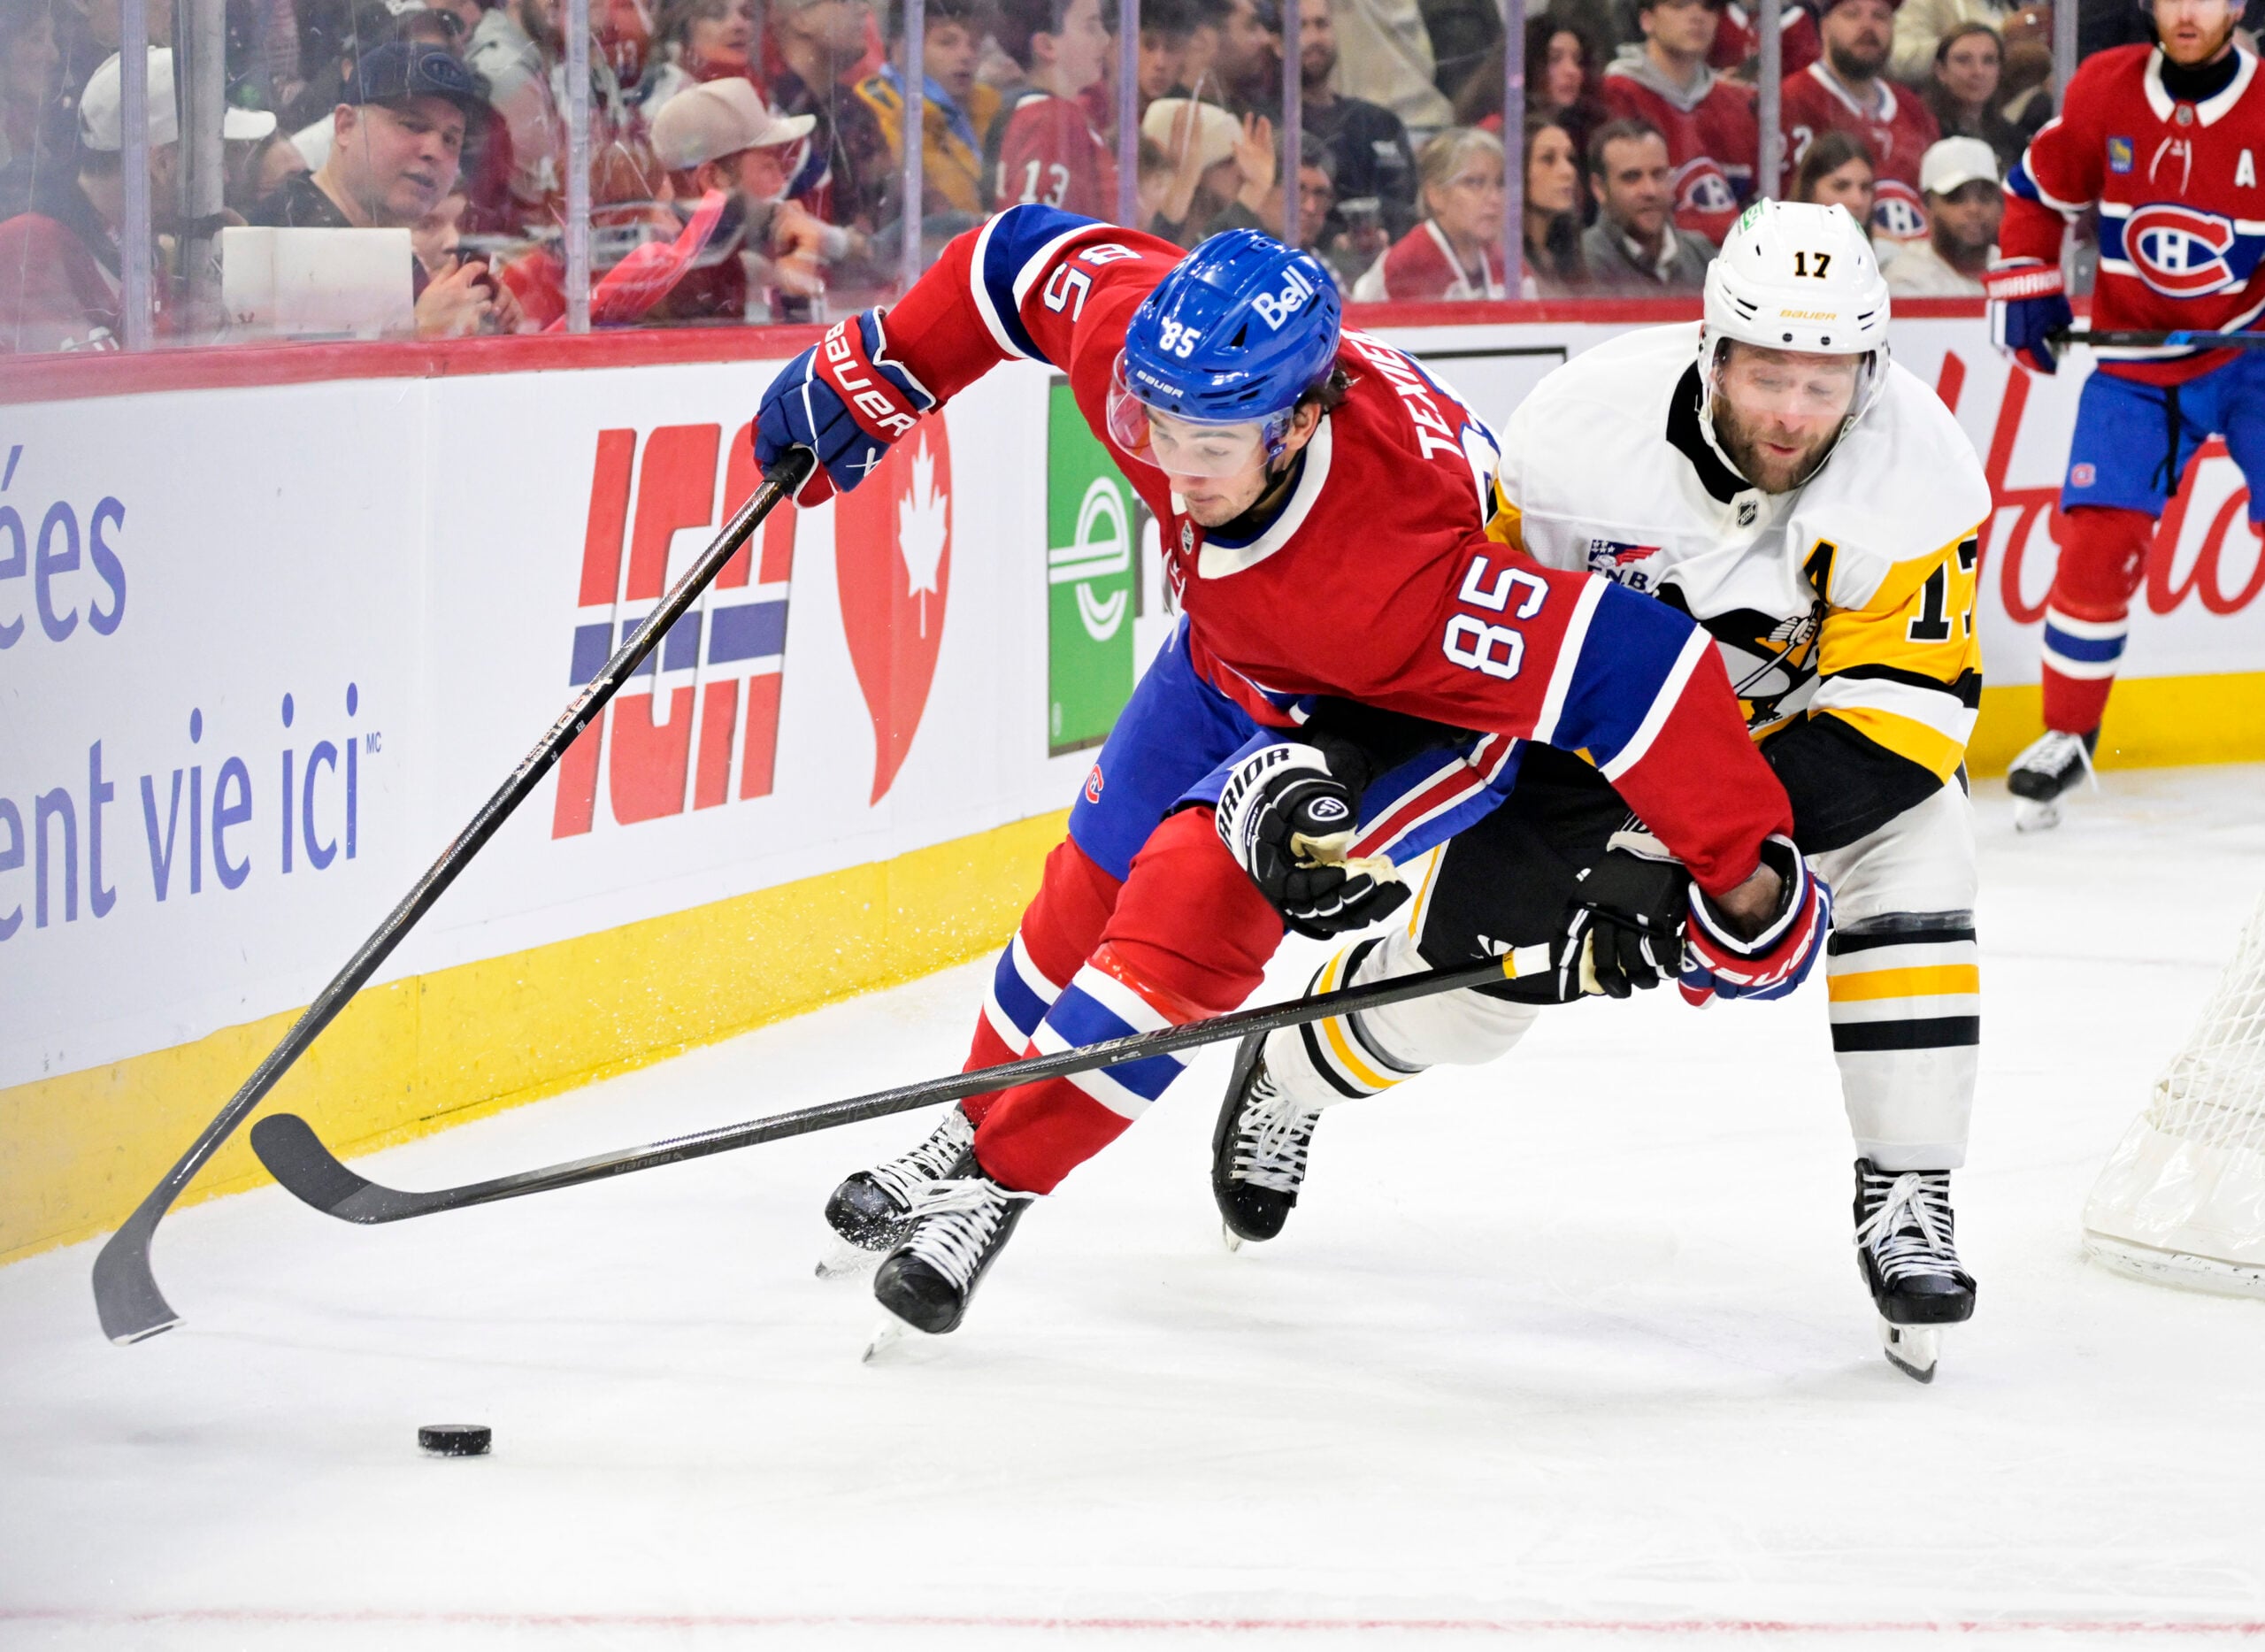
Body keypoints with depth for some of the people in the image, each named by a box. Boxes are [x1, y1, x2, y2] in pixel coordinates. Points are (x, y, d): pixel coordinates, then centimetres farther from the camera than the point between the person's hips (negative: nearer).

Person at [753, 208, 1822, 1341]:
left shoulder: (1398, 566, -47)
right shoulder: (1130, 332, -33)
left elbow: (1622, 665, -44)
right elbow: (1028, 256, -11)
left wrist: (1741, 870, -39)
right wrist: (873, 374, -2)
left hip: (1419, 702, -6)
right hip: (1240, 655, 6)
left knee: (1200, 893, -21)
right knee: (1094, 884, 13)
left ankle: (996, 1182, -8)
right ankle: (976, 1122, 37)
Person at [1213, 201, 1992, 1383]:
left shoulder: (1918, 466, -31)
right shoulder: (1587, 425, -31)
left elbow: (1903, 702, -31)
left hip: (1797, 721, 0)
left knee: (1912, 851, -27)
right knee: (1469, 968, -1)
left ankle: (1906, 1202, -17)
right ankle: (1288, 1068, 34)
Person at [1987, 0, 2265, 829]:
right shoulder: (2105, 88, -6)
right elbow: (2037, 188, 9)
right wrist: (2024, 287, 0)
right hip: (2132, 361, 2)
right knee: (2098, 543, -6)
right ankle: (2066, 734, 10)